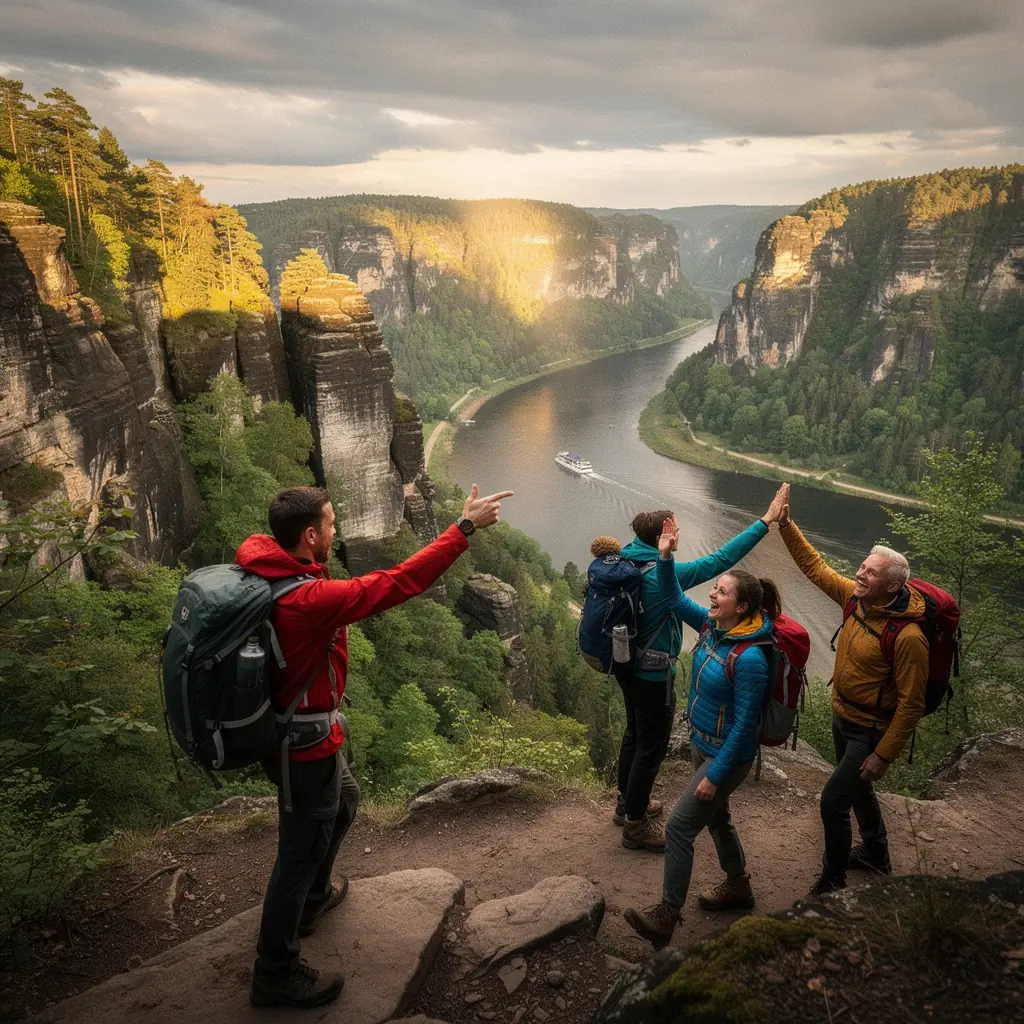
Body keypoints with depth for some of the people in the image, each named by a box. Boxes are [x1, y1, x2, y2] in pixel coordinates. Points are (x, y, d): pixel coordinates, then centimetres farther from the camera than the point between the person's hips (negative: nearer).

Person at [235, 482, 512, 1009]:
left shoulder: (258, 562, -10)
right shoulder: (311, 600, -33)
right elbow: (398, 583, -33)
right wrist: (464, 527, -29)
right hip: (305, 745, -10)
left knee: (343, 801, 31)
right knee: (302, 849, 8)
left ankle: (313, 896, 53)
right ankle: (275, 974, 27)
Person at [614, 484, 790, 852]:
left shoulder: (626, 562, -6)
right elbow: (721, 559, -28)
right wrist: (767, 520, -24)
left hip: (629, 665, 9)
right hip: (653, 674, -9)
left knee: (635, 733, 26)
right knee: (651, 748, 7)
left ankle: (627, 802, 44)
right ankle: (636, 825, 22)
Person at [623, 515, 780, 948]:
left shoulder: (749, 658, -29)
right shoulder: (713, 625, -7)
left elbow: (744, 725, -24)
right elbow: (674, 599, 3)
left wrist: (715, 774, -19)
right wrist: (665, 556, -13)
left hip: (727, 755, -9)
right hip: (701, 743, 9)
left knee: (680, 825, -6)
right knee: (716, 817, 24)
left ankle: (666, 917, 6)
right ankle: (738, 886, 46)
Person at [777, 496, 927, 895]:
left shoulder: (907, 637, -30)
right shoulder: (857, 599, -10)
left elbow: (911, 704, -24)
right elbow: (816, 567, 2)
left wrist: (883, 755, -21)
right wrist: (787, 526, -7)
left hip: (870, 732, -8)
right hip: (842, 717, 8)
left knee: (833, 802, -6)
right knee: (857, 790, 27)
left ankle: (832, 881, 16)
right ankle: (875, 854, 52)